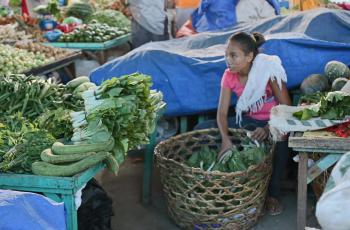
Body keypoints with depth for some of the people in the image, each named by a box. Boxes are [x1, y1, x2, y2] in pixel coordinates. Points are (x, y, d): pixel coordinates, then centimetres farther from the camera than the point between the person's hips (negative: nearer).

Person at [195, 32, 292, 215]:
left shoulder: (268, 71, -22)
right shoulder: (229, 76, -10)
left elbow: (286, 107, -21)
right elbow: (222, 112, -15)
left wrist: (268, 128, -39)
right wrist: (225, 139, -35)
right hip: (248, 119, 5)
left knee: (279, 141, -40)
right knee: (200, 130, -10)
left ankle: (272, 194, -19)